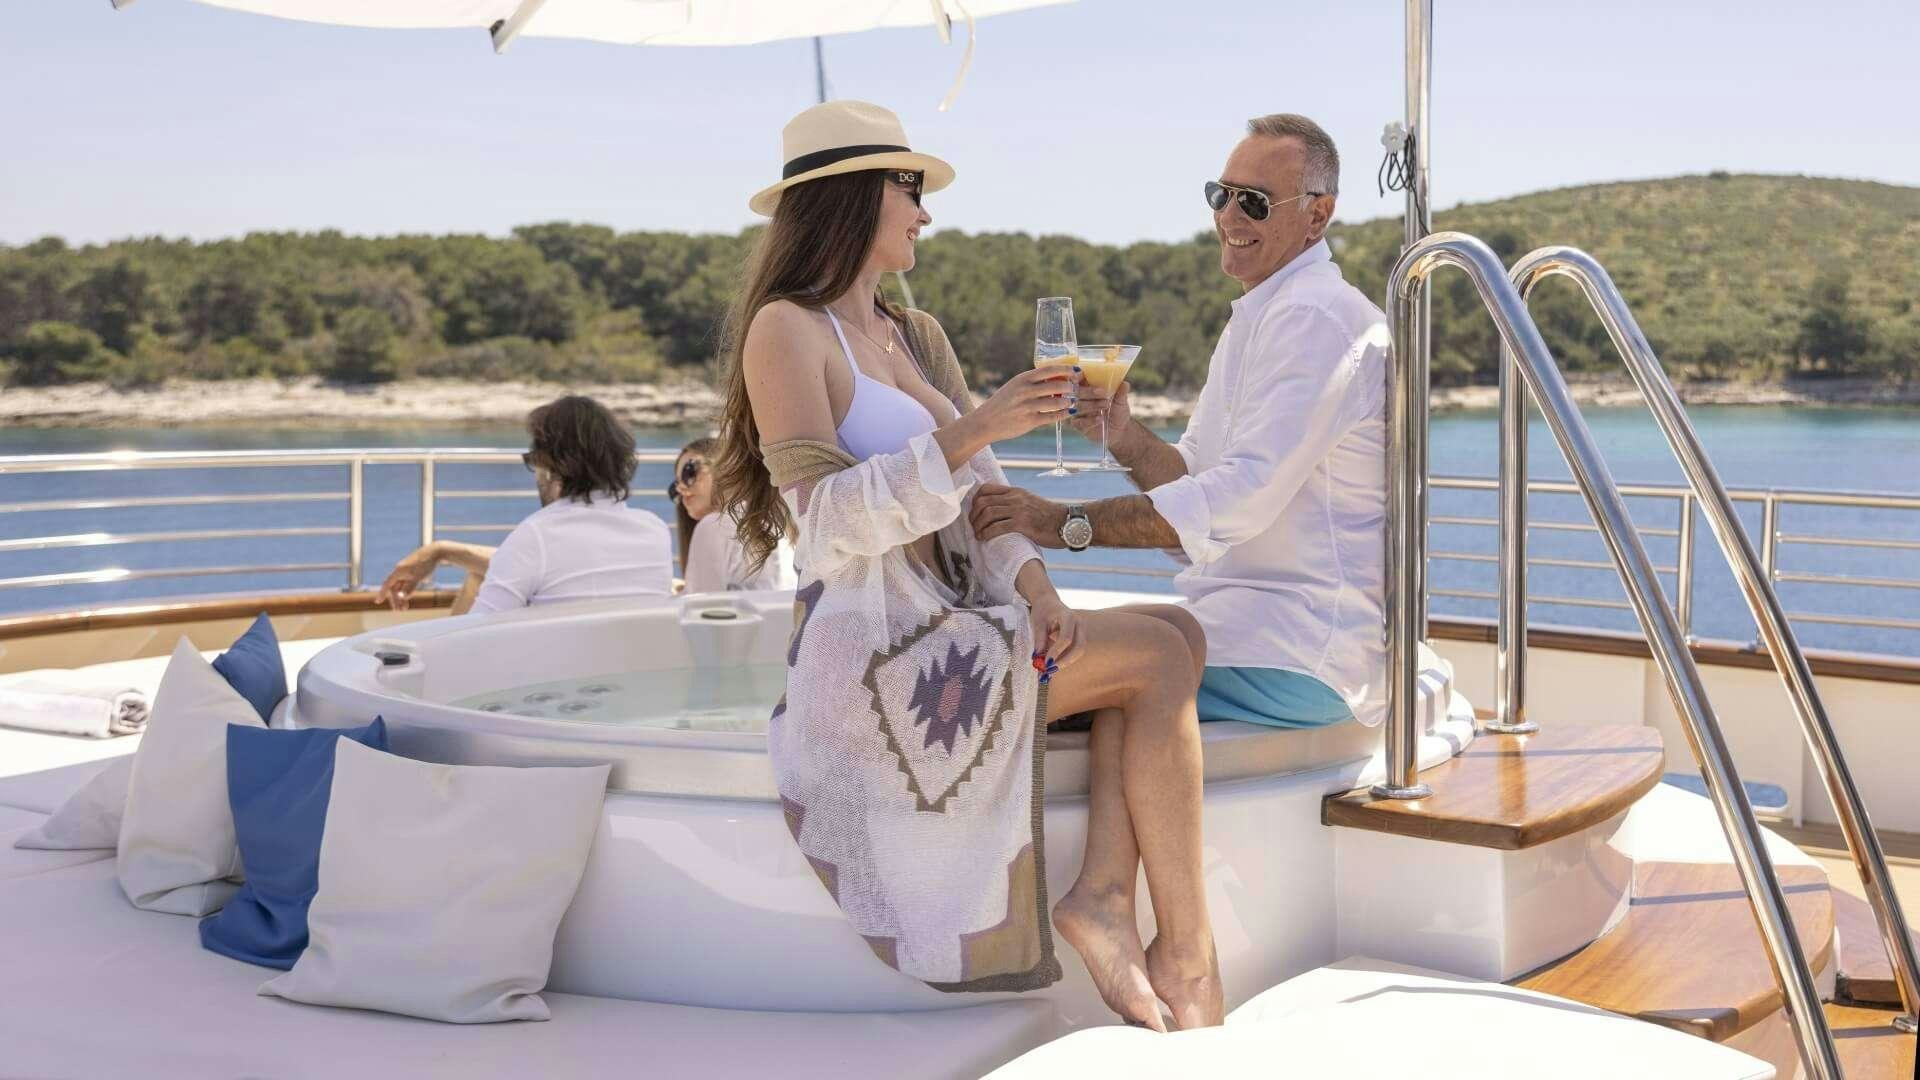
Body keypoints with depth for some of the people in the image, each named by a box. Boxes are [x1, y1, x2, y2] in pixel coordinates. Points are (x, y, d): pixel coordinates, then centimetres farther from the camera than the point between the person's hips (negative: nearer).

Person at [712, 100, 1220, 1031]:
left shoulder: (918, 338, 18)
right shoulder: (786, 330, -7)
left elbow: (981, 495, 11)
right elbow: (831, 520, -19)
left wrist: (1034, 589, -7)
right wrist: (972, 430, -26)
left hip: (945, 637, 8)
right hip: (871, 654, -8)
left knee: (1165, 643, -6)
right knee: (1164, 652, -12)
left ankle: (1104, 890, -16)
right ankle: (1186, 952, -8)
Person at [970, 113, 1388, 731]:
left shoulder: (1315, 316, -14)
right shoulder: (1257, 319, 20)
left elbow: (1243, 496, -23)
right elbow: (1194, 479, 17)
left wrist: (1066, 522, -23)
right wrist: (1122, 436, -3)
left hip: (1297, 656, -10)